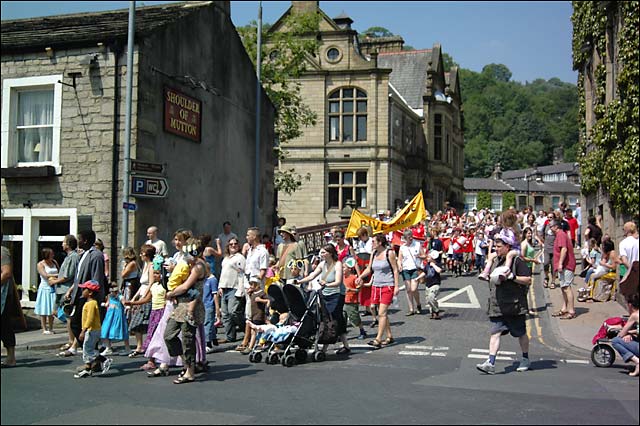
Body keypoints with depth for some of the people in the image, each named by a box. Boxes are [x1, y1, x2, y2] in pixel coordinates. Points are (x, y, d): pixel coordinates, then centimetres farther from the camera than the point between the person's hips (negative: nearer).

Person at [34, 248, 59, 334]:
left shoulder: (54, 262, 10)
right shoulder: (40, 264, -5)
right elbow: (45, 275, -15)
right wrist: (57, 275, -21)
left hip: (53, 289, 5)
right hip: (45, 288, -5)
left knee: (52, 309, 7)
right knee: (44, 310, 0)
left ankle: (50, 328, 14)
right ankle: (44, 329, 5)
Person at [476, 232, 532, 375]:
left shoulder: (517, 261, -10)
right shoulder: (496, 261, 13)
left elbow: (528, 280, -14)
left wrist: (511, 277, -22)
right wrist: (491, 278, 8)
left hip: (515, 305, -6)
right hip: (497, 306, 6)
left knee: (521, 333, 11)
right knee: (495, 332, -5)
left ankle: (525, 359, 29)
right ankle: (491, 363, -12)